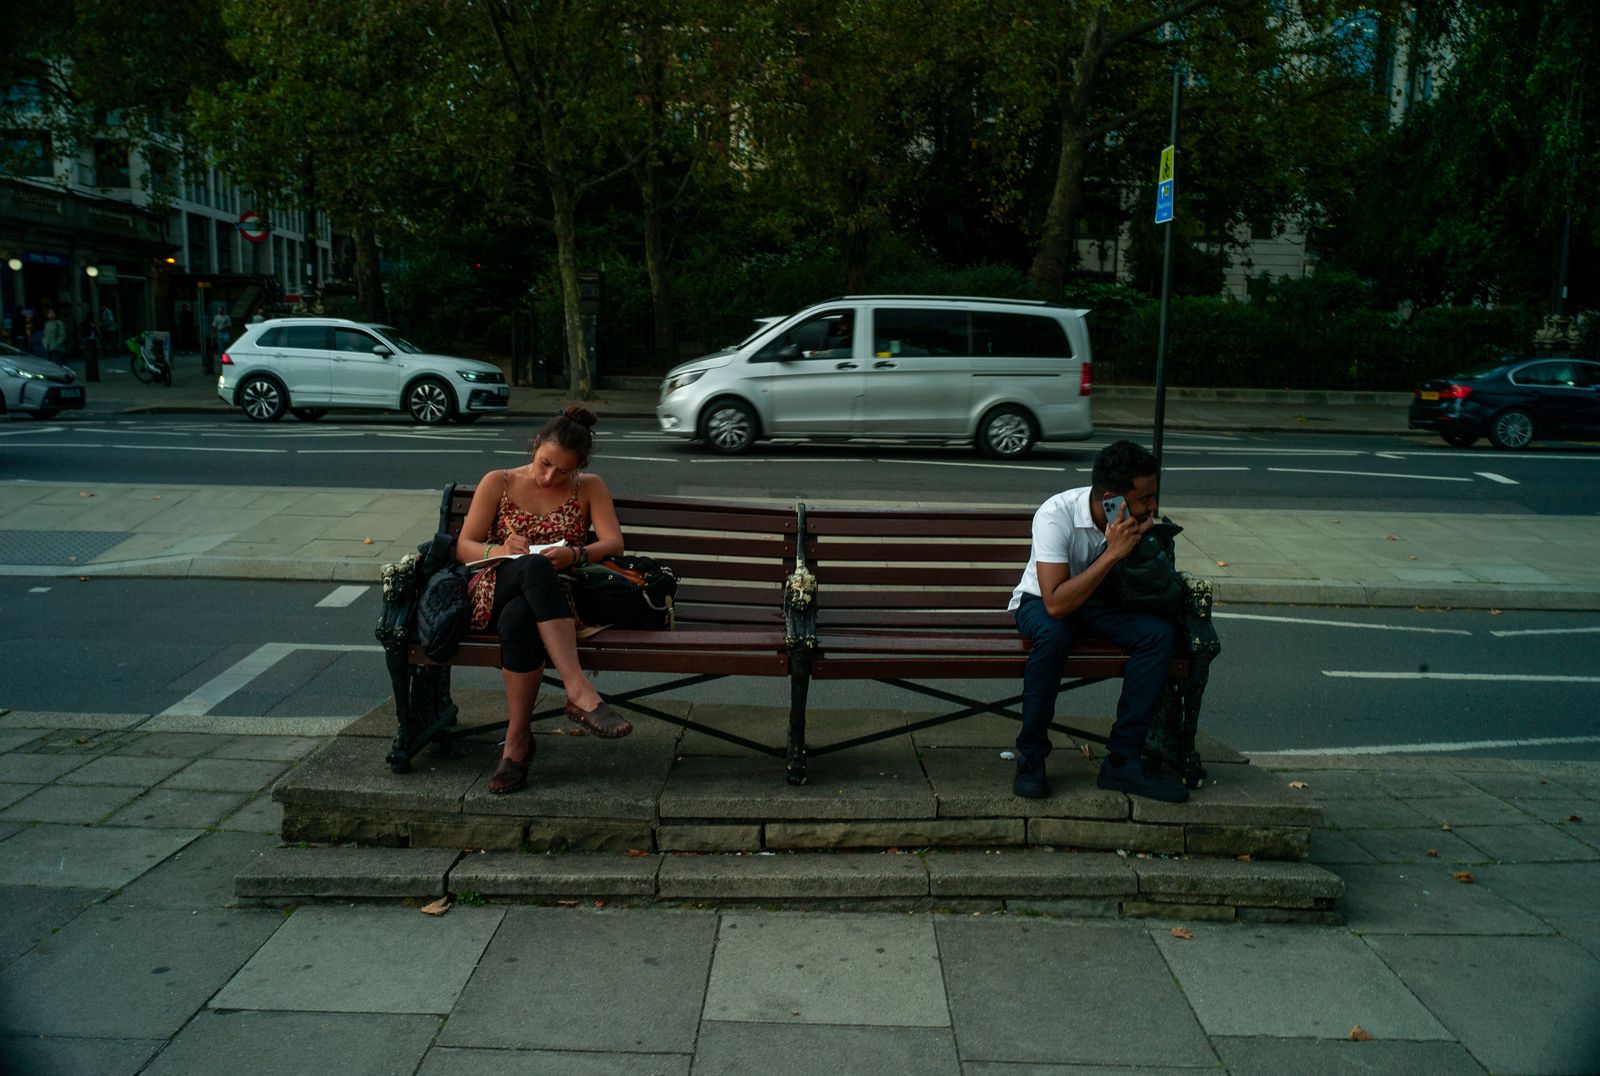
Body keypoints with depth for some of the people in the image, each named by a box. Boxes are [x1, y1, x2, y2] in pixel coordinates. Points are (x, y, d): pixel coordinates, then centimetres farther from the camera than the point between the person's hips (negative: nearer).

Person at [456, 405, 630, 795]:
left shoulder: (590, 487, 11)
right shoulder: (498, 483, 10)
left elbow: (614, 543, -2)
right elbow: (464, 547, 6)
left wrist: (577, 554, -24)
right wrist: (500, 551, -17)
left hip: (554, 595, 0)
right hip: (496, 592, 0)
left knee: (517, 618, -41)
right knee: (535, 567, -40)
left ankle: (517, 739, -31)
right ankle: (580, 692, -49)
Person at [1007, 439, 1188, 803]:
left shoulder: (1138, 518, -14)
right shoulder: (1056, 515, -30)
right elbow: (1056, 605, -36)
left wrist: (1140, 543, -26)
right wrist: (1113, 553, -37)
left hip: (1099, 602, 5)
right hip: (1041, 601, -4)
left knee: (1159, 632, -23)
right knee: (1053, 634, -39)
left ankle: (1122, 760, -18)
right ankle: (1031, 757, -22)